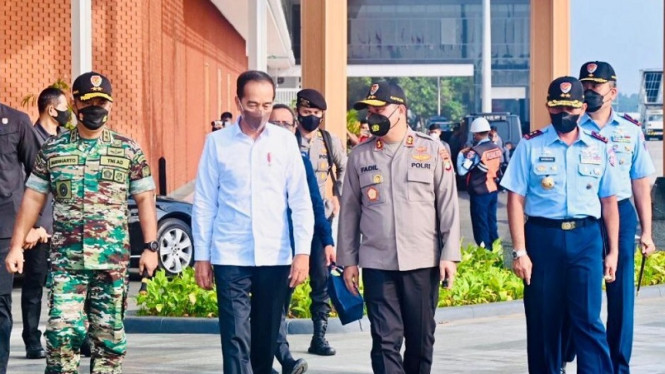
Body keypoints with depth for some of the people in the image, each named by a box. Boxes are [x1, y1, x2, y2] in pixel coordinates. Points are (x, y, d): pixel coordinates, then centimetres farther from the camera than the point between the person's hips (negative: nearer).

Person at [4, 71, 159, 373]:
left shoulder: (129, 150, 5)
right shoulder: (52, 149, 7)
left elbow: (145, 198, 6)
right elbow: (33, 198, 8)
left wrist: (151, 247, -1)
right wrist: (16, 246, 4)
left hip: (113, 260, 0)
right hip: (65, 260, 0)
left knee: (109, 334, 4)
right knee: (62, 331, -9)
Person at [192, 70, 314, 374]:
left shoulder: (285, 141, 5)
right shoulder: (217, 142, 2)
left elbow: (301, 201, 5)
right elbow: (204, 203, 4)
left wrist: (302, 251, -3)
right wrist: (201, 256, 2)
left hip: (275, 256, 2)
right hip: (230, 257, -2)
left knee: (267, 337, 10)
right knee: (236, 337, -9)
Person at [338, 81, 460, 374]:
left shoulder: (433, 151, 2)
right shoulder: (360, 156, 7)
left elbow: (449, 206, 2)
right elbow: (349, 210, 10)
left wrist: (450, 255, -3)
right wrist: (348, 260, 7)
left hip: (423, 262, 0)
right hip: (377, 263, 1)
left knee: (421, 339, 7)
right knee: (386, 339, -5)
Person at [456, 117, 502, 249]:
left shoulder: (476, 151, -20)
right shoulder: (497, 149, 2)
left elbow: (462, 171, -22)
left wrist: (461, 154, -9)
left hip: (479, 193, -7)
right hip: (493, 190, 7)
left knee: (481, 225, 1)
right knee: (491, 223, 15)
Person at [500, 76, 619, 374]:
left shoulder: (599, 148, 8)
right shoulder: (530, 146, 2)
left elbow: (609, 201, 12)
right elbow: (516, 200, -1)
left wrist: (613, 251, 7)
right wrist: (520, 251, -7)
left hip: (586, 238, 1)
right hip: (542, 237, 0)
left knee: (588, 320, -7)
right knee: (543, 323, 6)